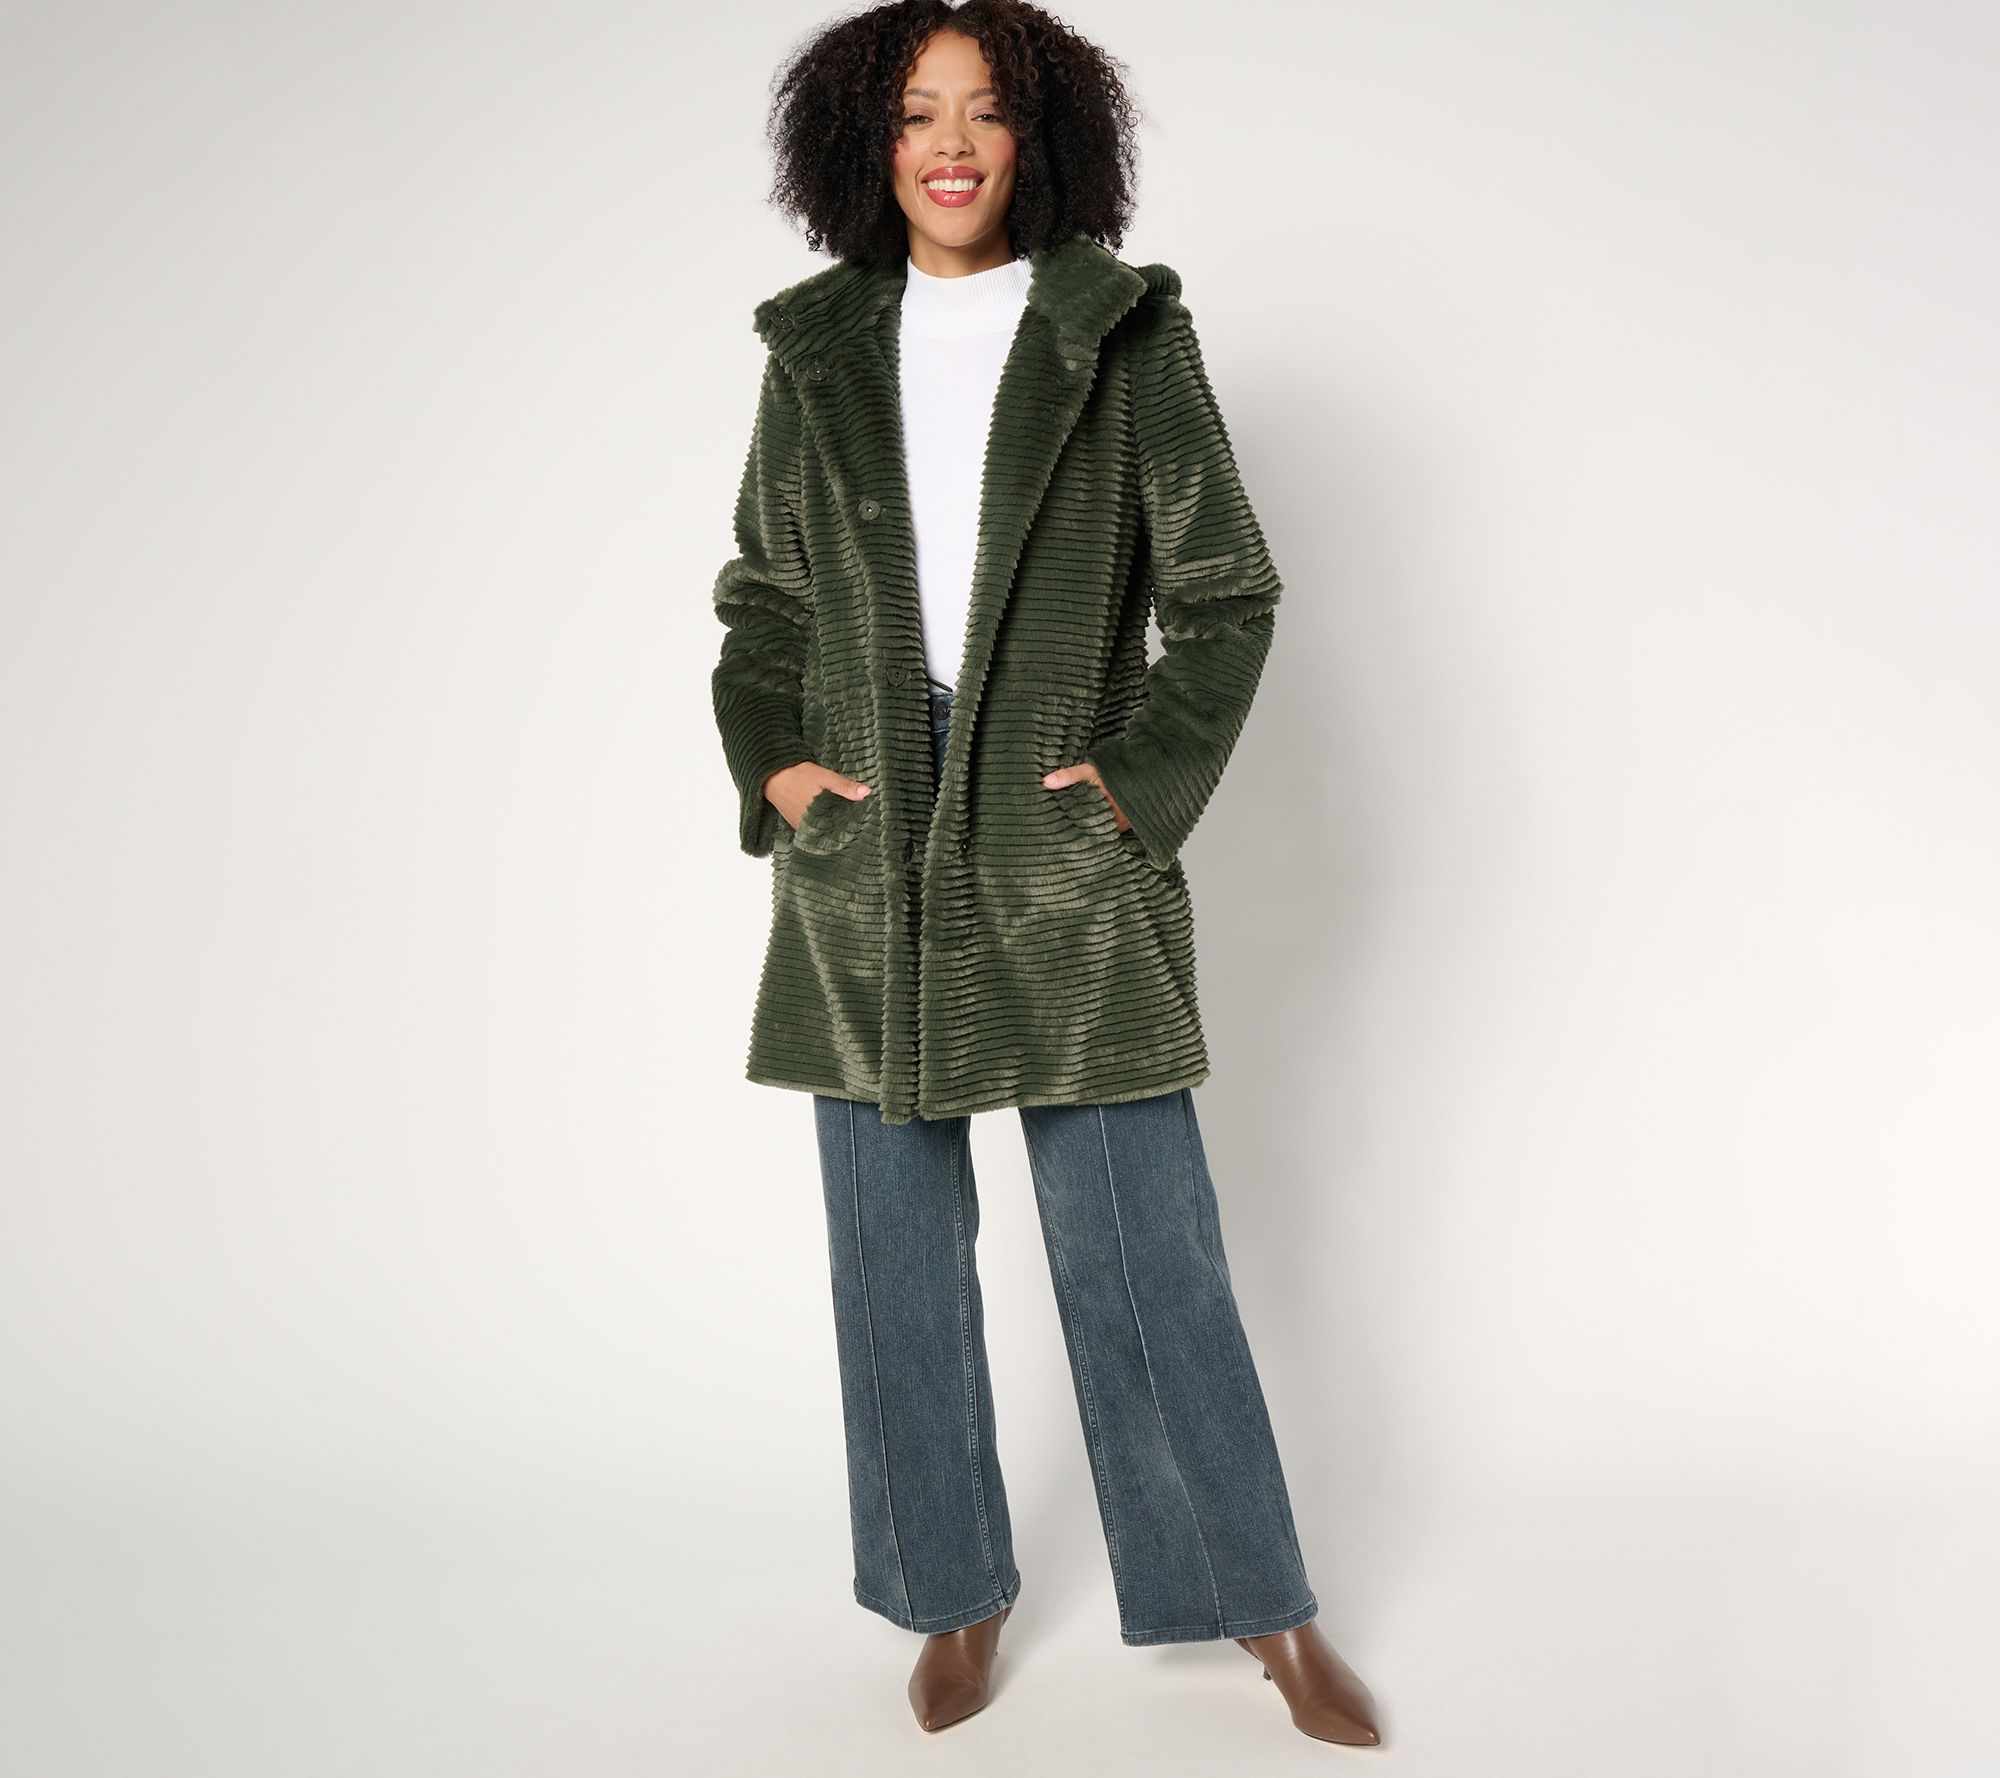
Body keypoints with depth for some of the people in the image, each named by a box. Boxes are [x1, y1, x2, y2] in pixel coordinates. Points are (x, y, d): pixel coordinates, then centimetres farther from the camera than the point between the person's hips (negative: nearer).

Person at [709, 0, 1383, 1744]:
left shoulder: (1124, 333, 2)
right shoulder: (817, 349, 10)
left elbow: (1227, 594, 3)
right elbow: (759, 596, 17)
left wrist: (1146, 779, -7)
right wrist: (769, 762, 2)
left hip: (1060, 842, -3)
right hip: (862, 847, 3)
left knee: (1145, 1243, 0)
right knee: (895, 1243, 8)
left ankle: (1267, 1605, 17)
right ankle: (955, 1596, 25)